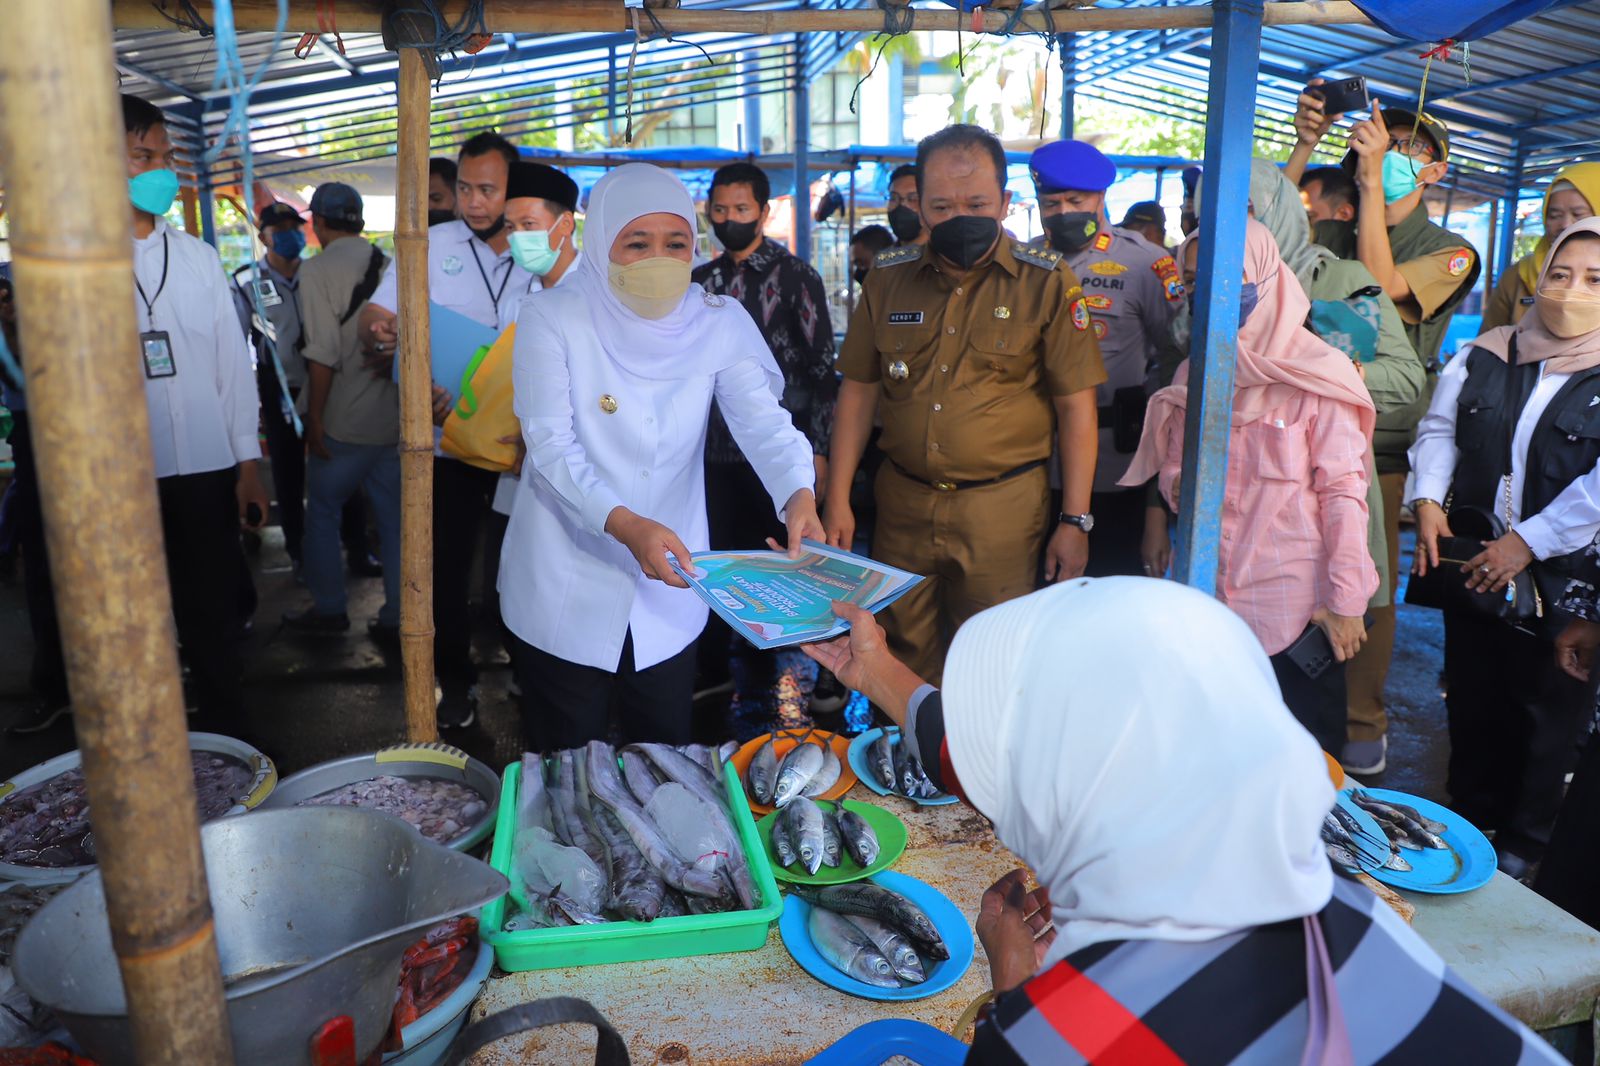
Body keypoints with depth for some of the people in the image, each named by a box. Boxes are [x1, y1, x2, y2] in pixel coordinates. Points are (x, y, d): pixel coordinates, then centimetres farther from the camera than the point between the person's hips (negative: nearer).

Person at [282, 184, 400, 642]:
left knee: (322, 511, 13)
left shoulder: (318, 270, -10)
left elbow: (323, 355, -16)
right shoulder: (390, 264, 4)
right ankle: (396, 618, 14)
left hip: (345, 421, -4)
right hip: (395, 416, 4)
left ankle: (328, 607, 21)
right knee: (394, 516, 9)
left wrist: (314, 419, -9)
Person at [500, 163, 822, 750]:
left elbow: (764, 421, -13)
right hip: (567, 589, -2)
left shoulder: (720, 322, -3)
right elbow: (550, 446, -18)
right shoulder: (551, 317, -10)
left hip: (669, 590, 2)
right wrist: (623, 523, -35)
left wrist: (798, 494, -34)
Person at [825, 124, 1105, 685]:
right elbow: (858, 391, 9)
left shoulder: (1047, 282, -4)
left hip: (1004, 507, -3)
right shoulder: (888, 277, 5)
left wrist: (1075, 520, -5)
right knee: (906, 663, 12)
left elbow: (1077, 407, -2)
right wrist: (837, 501, 5)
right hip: (902, 503, 3)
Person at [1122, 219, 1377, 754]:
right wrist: (1183, 485, -9)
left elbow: (1343, 492, -7)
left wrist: (1345, 600, -10)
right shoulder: (1193, 377, 9)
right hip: (1207, 599, 5)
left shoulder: (1314, 376, -5)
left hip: (1294, 605, -4)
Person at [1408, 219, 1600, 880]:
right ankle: (1469, 817, 36)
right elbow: (1439, 429, 9)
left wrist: (1527, 542, -21)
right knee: (1472, 697, 16)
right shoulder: (1487, 356, 4)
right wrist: (1429, 501, -6)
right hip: (1473, 566, 4)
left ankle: (1523, 842, 27)